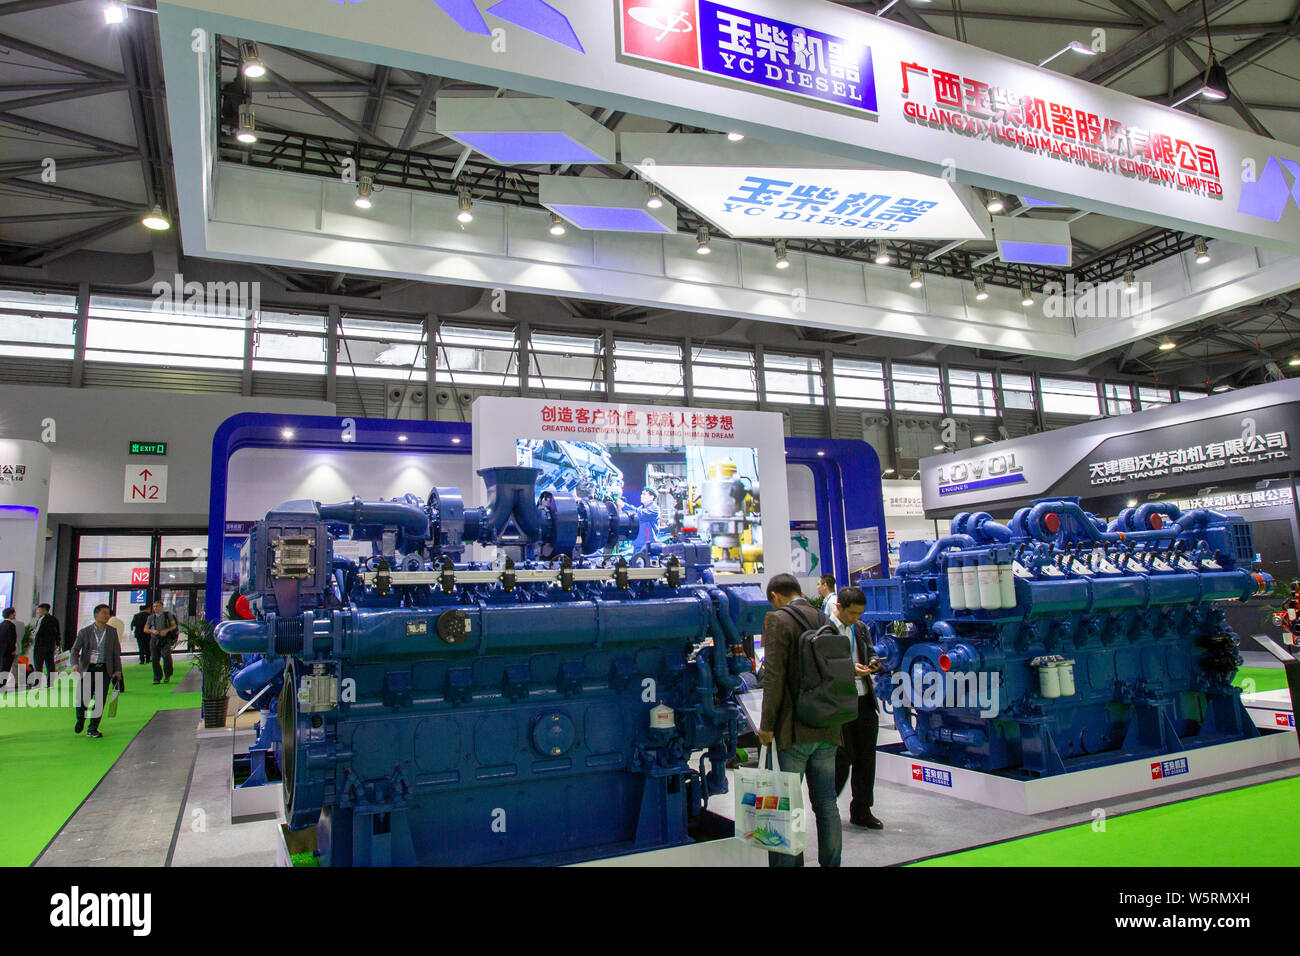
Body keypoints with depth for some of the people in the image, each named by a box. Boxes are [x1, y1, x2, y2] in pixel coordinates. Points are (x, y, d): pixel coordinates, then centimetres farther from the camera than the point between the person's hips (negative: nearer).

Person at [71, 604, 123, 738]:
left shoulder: (112, 632, 7)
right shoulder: (84, 632, 1)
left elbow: (116, 652, 10)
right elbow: (75, 650, -3)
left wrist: (117, 670, 4)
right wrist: (75, 664, -22)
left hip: (104, 670, 1)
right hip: (87, 669, -1)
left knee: (100, 700, -4)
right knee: (82, 699, 0)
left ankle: (92, 729, 7)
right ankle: (80, 719, 34)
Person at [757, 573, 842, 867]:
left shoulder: (778, 620, -9)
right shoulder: (826, 621, 11)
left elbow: (774, 677, -15)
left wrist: (766, 725, -11)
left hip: (794, 730, -6)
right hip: (827, 730, 7)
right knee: (826, 804, 13)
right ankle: (831, 863, 21)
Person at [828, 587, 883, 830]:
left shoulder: (860, 627, 12)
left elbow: (870, 652, 20)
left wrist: (873, 663, -2)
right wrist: (848, 669, -21)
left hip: (865, 701, 6)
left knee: (866, 757, 10)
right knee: (844, 756, -2)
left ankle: (861, 811, 24)